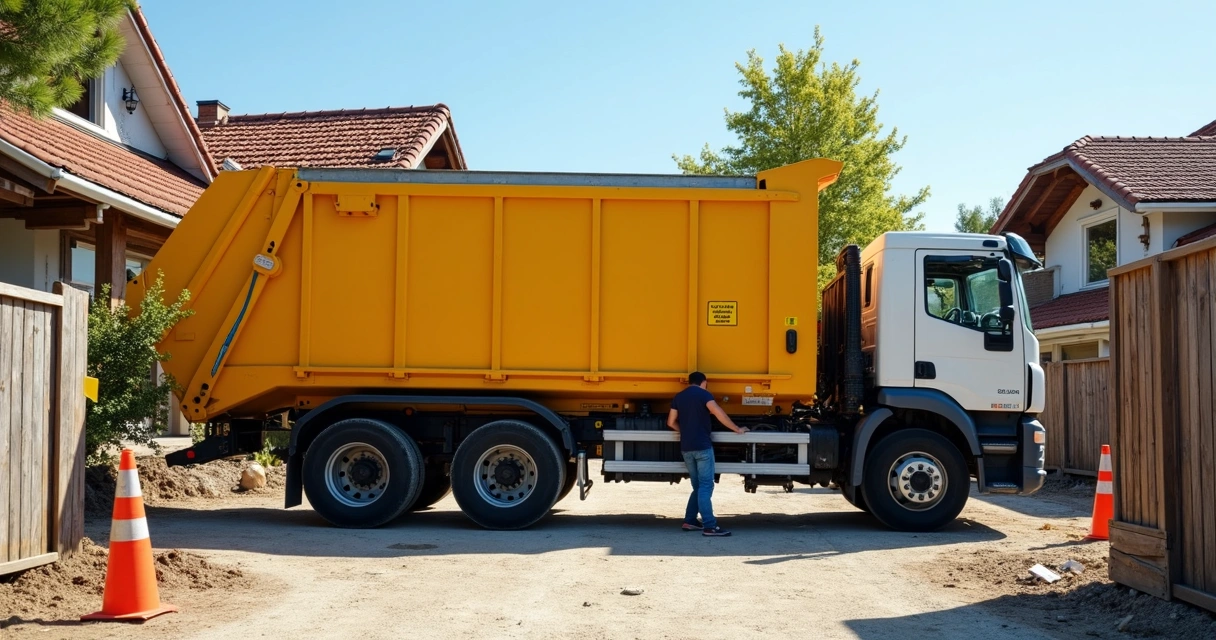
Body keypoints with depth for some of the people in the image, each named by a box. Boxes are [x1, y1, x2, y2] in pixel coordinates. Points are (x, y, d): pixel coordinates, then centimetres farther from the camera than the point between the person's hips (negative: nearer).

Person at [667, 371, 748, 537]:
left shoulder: (678, 397, 14)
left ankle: (690, 521, 17)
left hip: (686, 447, 6)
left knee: (698, 486, 17)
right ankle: (709, 526, -14)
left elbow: (671, 422, 16)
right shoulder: (703, 394, -4)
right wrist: (737, 429, -8)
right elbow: (719, 414, -16)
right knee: (705, 486, -9)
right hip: (702, 446, -6)